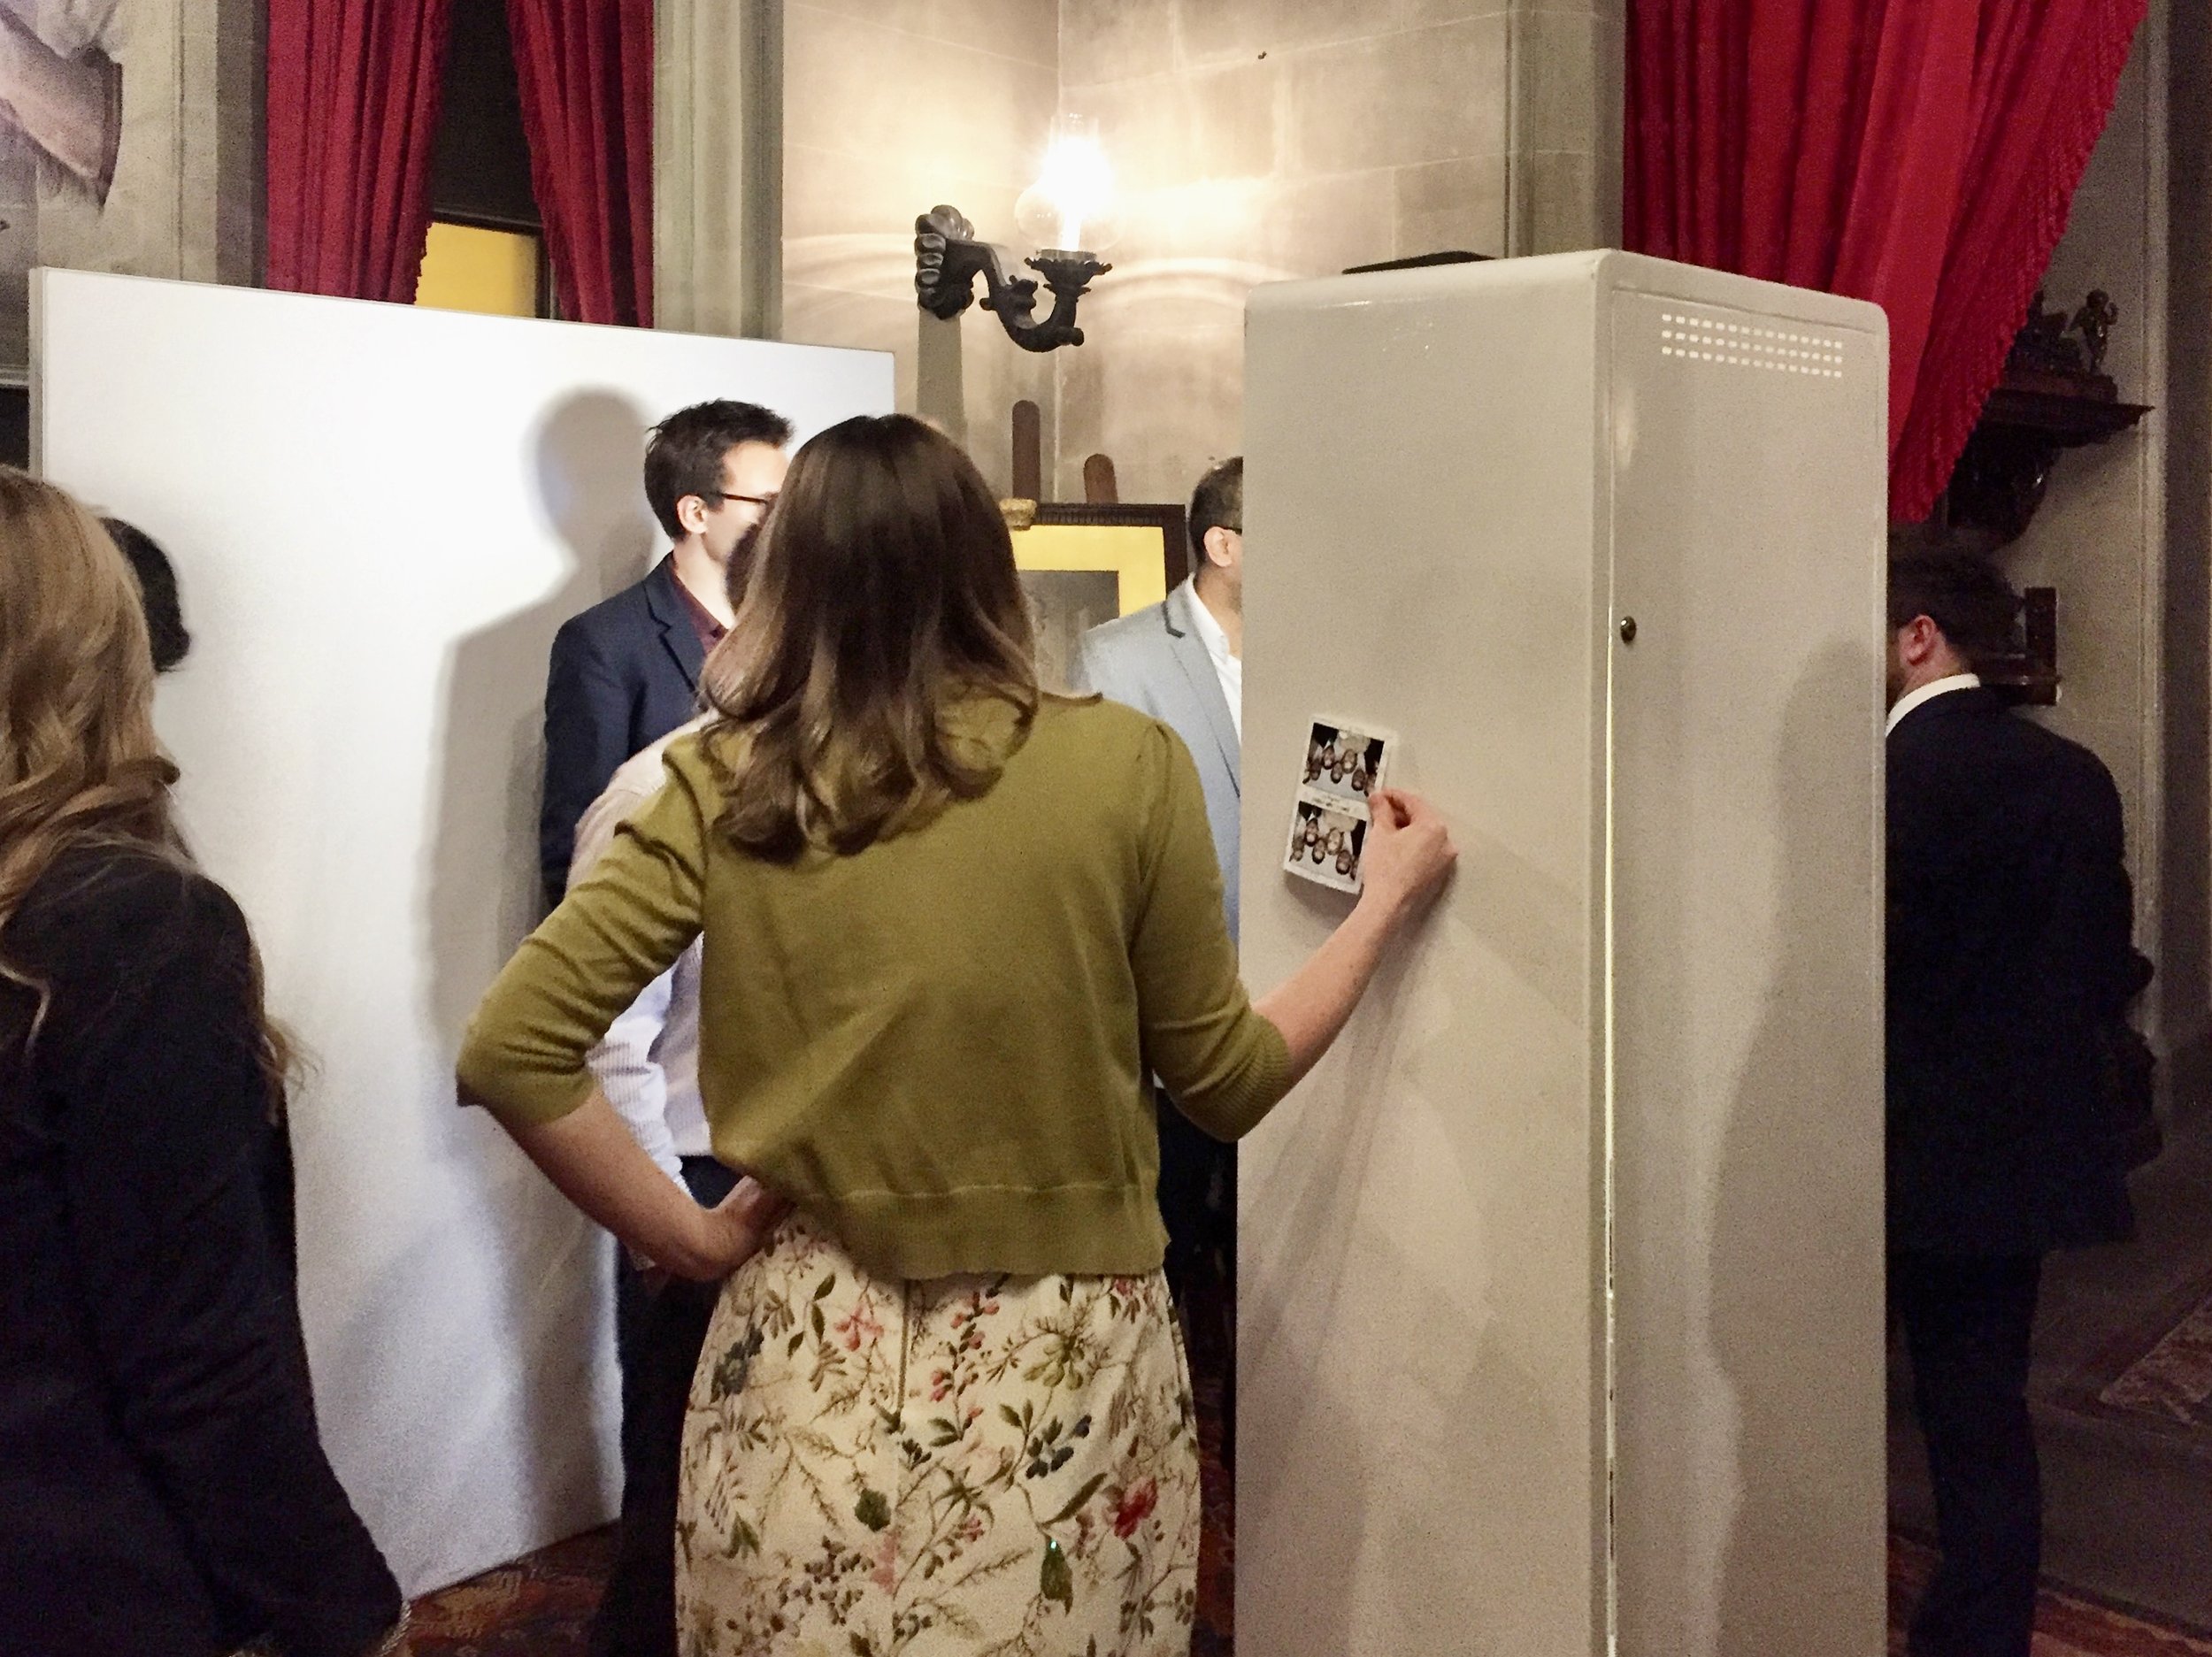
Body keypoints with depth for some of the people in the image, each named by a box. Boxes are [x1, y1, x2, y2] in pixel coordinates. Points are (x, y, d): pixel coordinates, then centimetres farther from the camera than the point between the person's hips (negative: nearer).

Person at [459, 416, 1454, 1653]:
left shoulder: (726, 785, -6)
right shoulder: (1126, 763, -9)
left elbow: (511, 1049, -9)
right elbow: (1228, 1082, 0)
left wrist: (695, 1239, 0)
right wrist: (1389, 905, 14)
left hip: (812, 1366, 1)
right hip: (1064, 1375, -1)